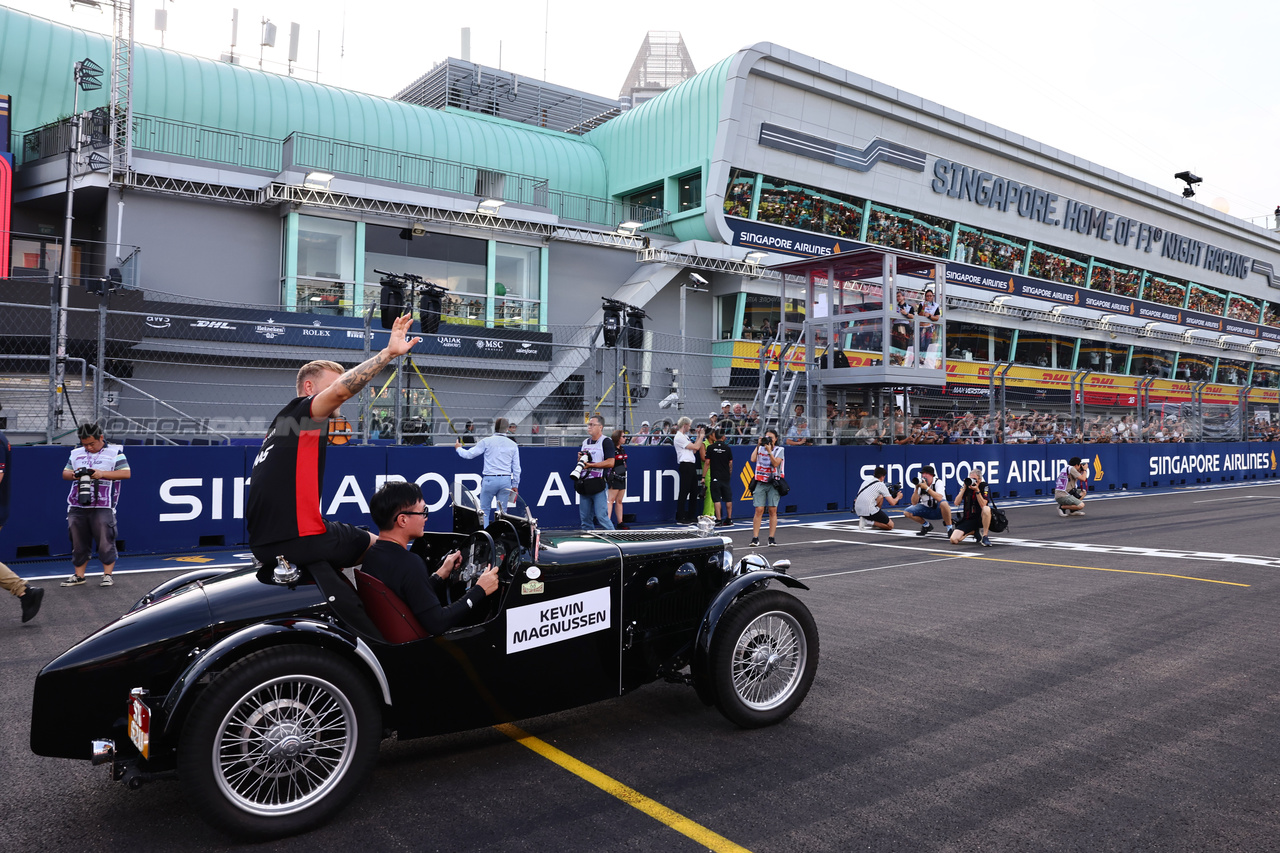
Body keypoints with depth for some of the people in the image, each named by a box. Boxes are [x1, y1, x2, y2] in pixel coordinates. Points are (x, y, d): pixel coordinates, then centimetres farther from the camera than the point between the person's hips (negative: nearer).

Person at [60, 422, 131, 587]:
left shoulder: (114, 452, 1)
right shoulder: (76, 453, 15)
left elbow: (126, 473, -5)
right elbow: (65, 473, 19)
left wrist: (102, 473, -15)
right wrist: (73, 474, -4)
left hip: (103, 507, -5)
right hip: (77, 507, 5)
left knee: (105, 541, -3)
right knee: (79, 542, 9)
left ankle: (107, 574, 6)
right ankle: (79, 576, 19)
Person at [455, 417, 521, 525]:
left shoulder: (487, 441, -1)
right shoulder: (513, 445, 7)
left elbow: (469, 454, 3)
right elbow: (516, 468, 8)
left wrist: (458, 448, 23)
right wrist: (515, 485, 17)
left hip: (489, 479, -3)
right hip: (506, 480, 3)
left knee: (484, 510, 6)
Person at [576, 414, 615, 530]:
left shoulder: (606, 442, -5)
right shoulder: (585, 442, 18)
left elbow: (610, 463, -15)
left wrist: (591, 464, -16)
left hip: (598, 484, -7)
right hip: (584, 484, 7)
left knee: (601, 516, -11)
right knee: (584, 518, 8)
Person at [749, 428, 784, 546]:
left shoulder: (779, 450, 6)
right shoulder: (760, 448, 11)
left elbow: (776, 463, -9)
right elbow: (753, 459, -7)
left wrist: (769, 450, -16)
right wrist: (758, 445, -5)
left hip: (773, 483, -1)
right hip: (760, 483, 1)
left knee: (772, 510, -3)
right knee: (759, 510, -6)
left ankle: (772, 538, 3)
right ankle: (755, 538, -5)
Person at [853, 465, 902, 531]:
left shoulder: (866, 482, 19)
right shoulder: (881, 485, 0)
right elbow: (892, 503, 2)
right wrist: (898, 497, 24)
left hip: (857, 510, 7)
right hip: (868, 511, -7)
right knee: (890, 525, 5)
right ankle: (868, 521, -9)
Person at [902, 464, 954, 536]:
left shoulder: (937, 482, -17)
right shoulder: (920, 483, -8)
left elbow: (940, 498, -36)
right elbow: (914, 503, -11)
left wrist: (926, 488, -33)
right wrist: (916, 488, -23)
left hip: (938, 509, -4)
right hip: (925, 508, 4)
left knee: (944, 503, -38)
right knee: (907, 512, -17)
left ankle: (949, 528, -18)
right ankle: (926, 525, 8)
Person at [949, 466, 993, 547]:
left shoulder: (984, 486, -8)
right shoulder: (965, 486, 0)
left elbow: (983, 505, -20)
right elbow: (956, 503, -11)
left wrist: (977, 490, -27)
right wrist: (964, 489, -16)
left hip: (981, 518, -3)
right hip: (968, 519, 3)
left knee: (986, 509, -39)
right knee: (954, 540, -16)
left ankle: (985, 536, -21)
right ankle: (974, 532, 13)